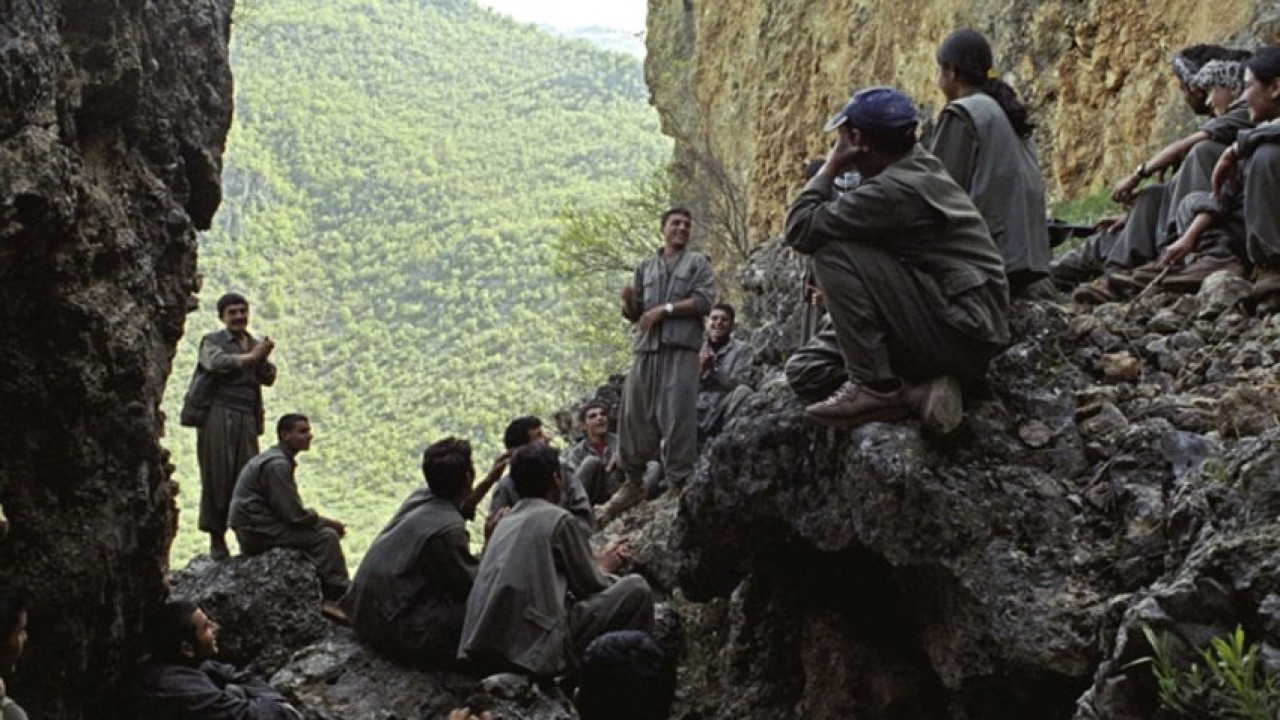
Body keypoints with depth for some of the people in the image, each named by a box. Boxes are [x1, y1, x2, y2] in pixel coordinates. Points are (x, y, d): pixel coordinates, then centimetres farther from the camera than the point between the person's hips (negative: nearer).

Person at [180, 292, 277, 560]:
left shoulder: (256, 345, 21)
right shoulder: (212, 341, 8)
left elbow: (268, 378, 9)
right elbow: (216, 362, -14)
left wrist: (264, 359, -10)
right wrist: (250, 357, -13)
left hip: (246, 418, 4)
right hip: (217, 415, -4)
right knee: (217, 476, -5)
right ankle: (216, 538, -1)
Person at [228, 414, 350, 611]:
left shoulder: (281, 460, 15)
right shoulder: (277, 464, -17)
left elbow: (291, 510, 17)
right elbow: (294, 515, -21)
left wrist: (323, 521, 4)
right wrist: (329, 522, -8)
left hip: (262, 525, 10)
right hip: (258, 532, -10)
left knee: (323, 529, 11)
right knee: (327, 536, -15)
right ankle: (341, 598, -10)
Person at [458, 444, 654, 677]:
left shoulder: (507, 521, 19)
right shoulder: (561, 520, -3)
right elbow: (591, 585, 2)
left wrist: (600, 560, 32)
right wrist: (603, 568, 24)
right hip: (535, 647, -8)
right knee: (636, 589, 0)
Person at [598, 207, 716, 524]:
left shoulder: (698, 263, 14)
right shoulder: (645, 267, 23)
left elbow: (704, 301, -1)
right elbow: (633, 313, 17)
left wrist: (665, 309, -7)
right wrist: (628, 302, -6)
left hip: (681, 346, -4)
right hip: (646, 346, 4)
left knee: (677, 415, -12)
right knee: (636, 414, 0)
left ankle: (680, 482, -11)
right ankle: (633, 481, 8)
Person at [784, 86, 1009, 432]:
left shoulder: (893, 190, -17)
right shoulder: (921, 167, 12)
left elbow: (799, 230, -15)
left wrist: (831, 166, -4)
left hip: (959, 330, -9)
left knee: (833, 252, -16)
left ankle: (875, 387, -14)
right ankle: (919, 390, 0)